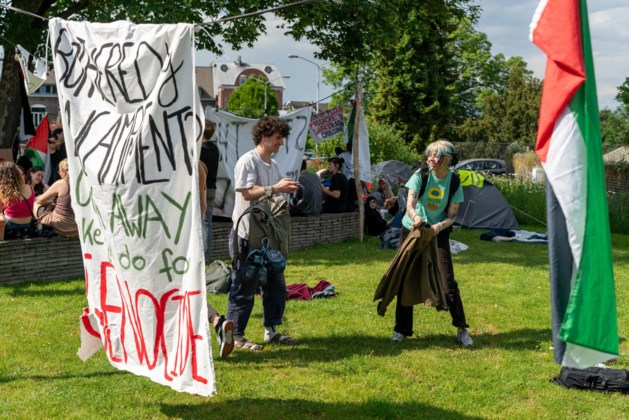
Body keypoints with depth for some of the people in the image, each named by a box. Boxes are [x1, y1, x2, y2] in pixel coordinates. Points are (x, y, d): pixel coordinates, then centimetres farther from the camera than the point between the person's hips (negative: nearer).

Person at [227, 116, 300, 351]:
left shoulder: (272, 164, 16)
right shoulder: (248, 161, -11)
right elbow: (247, 192, -20)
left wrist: (286, 190, 2)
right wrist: (275, 188, -22)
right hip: (247, 234, -9)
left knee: (275, 283, 13)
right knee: (244, 286, -3)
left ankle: (271, 330, 24)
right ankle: (236, 336, 5)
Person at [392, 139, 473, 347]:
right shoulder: (421, 175, -14)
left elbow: (452, 215, -9)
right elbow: (410, 203, -24)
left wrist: (440, 225, -30)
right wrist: (415, 216, -46)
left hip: (438, 232, 0)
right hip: (412, 229, 0)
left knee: (448, 280, -7)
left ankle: (461, 329, 4)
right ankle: (402, 329, 12)